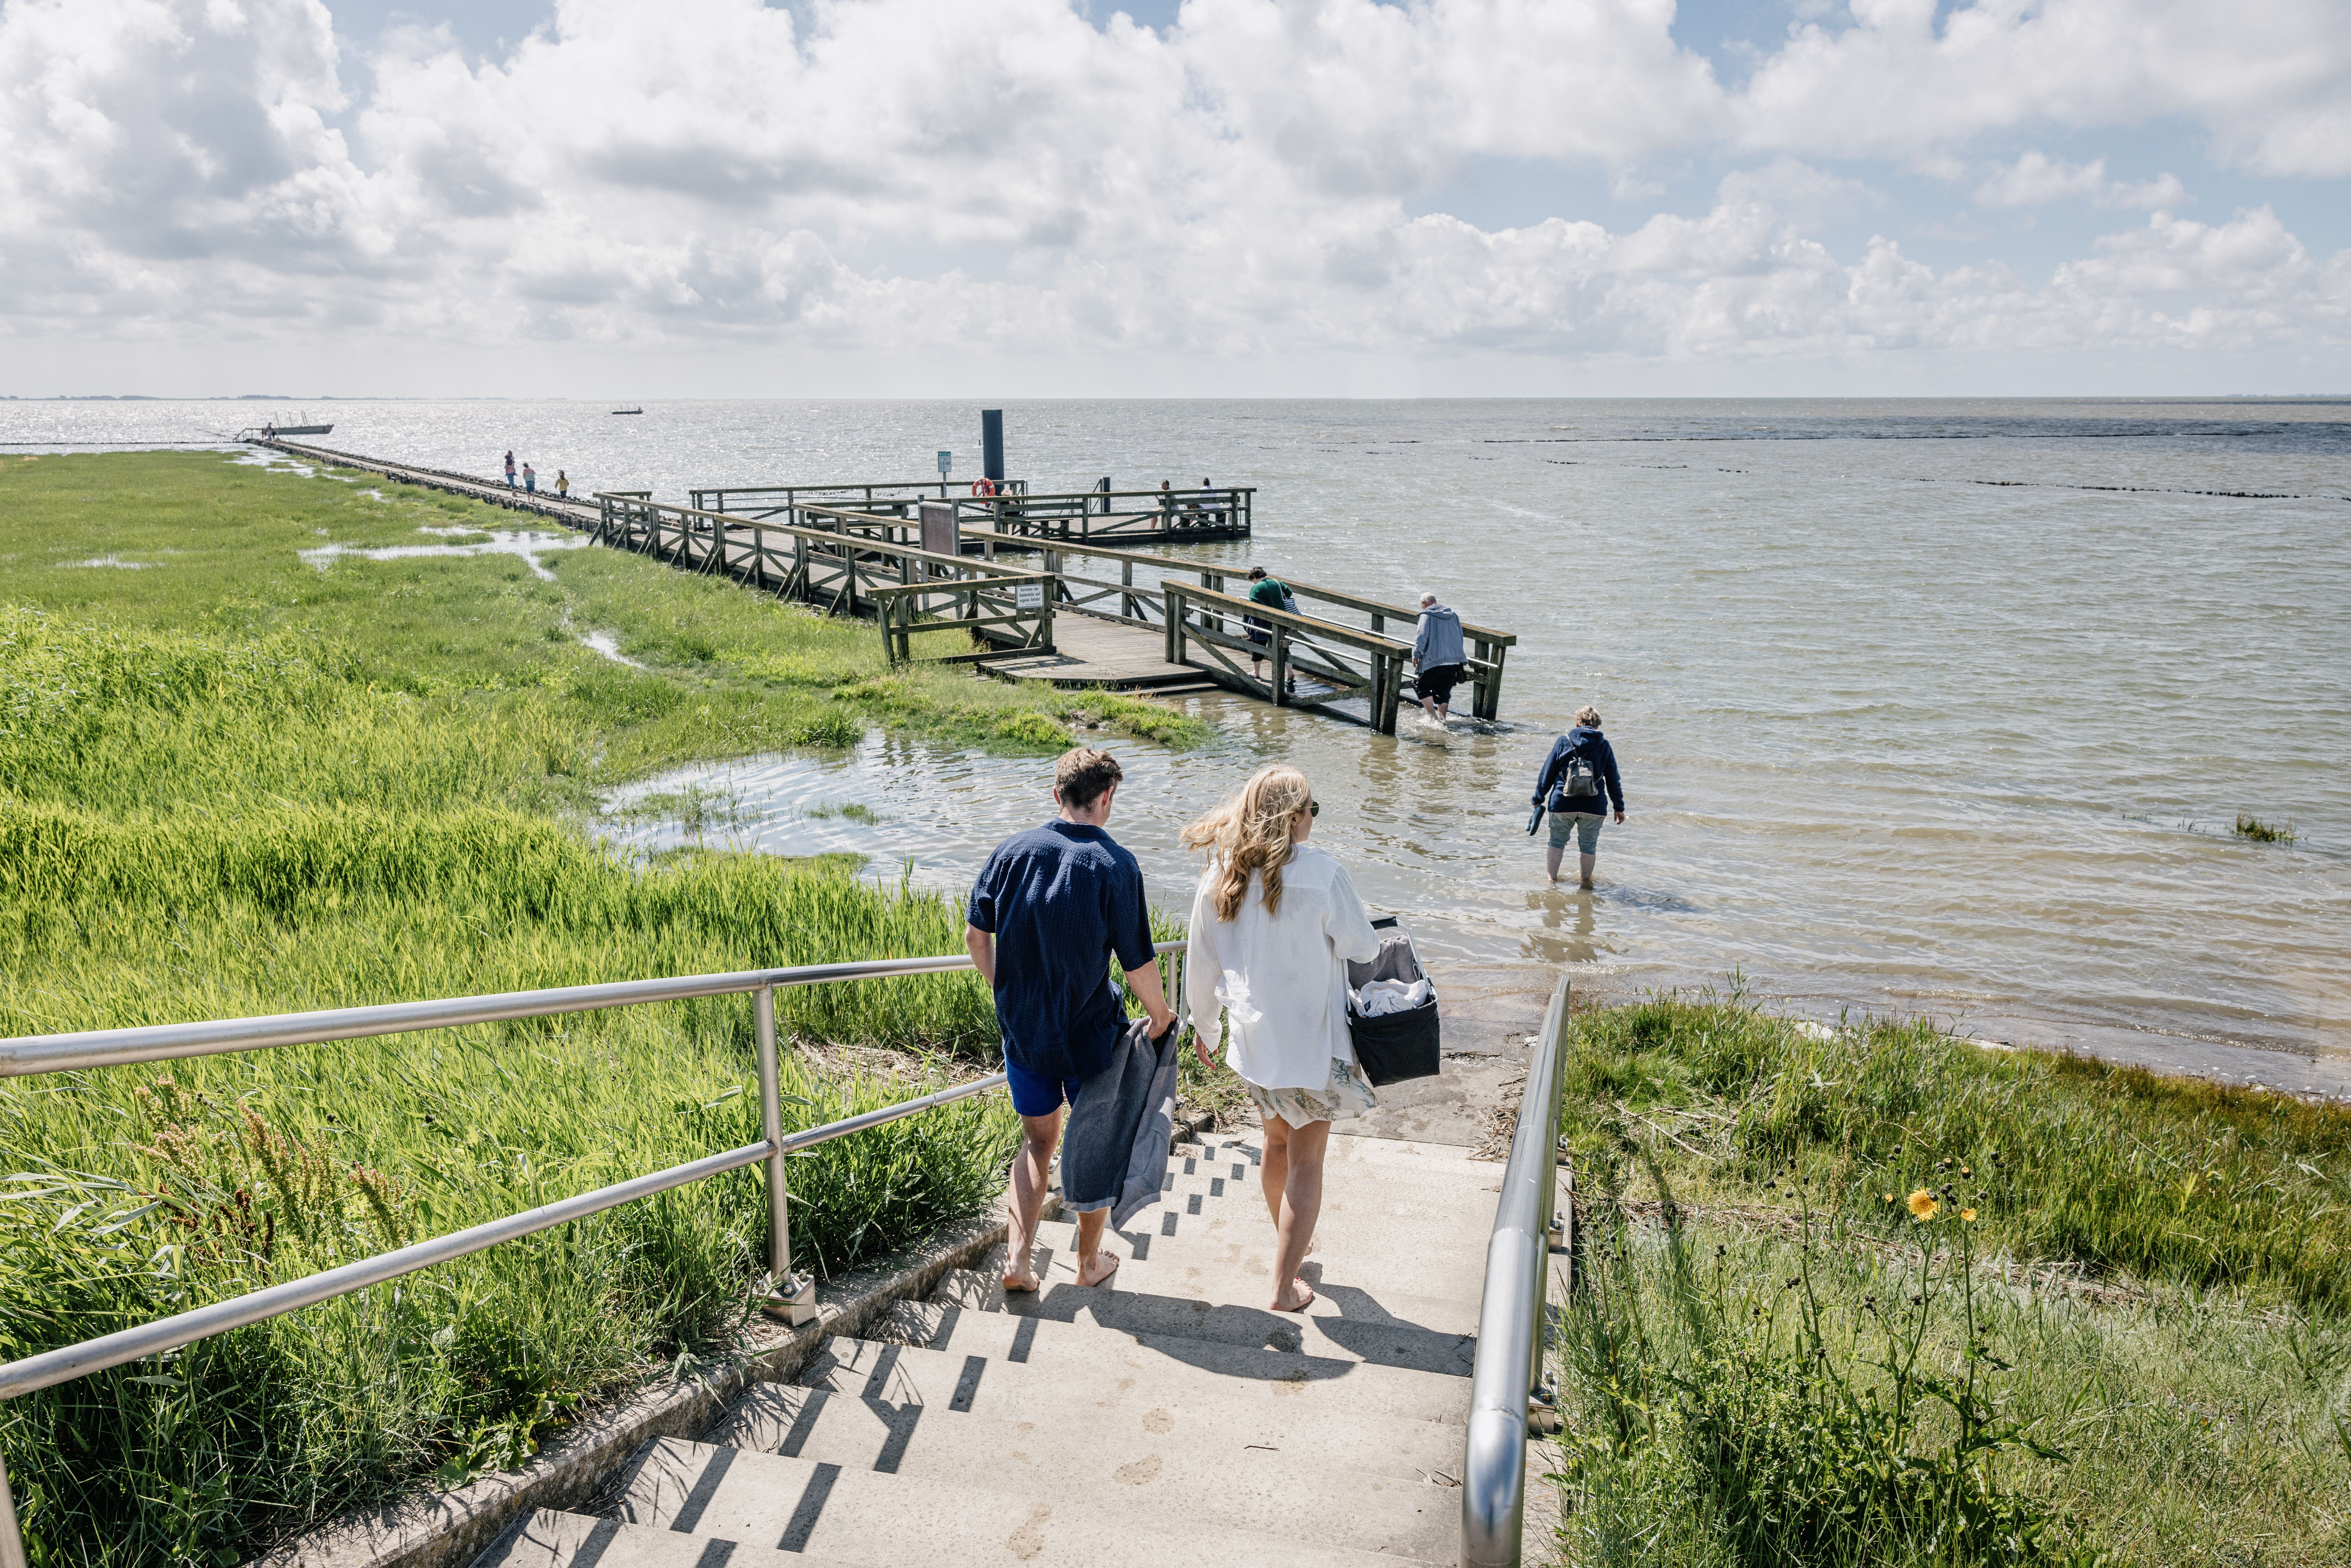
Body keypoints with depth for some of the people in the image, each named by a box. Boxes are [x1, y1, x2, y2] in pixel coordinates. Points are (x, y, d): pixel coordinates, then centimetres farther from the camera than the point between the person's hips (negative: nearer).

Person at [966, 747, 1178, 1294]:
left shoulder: (1012, 851, -5)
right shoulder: (1115, 866, -17)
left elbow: (976, 935, 2)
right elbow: (1138, 965, -14)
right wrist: (1160, 1016, 4)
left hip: (1022, 1029, 4)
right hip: (1089, 1034, -3)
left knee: (1038, 1141, 21)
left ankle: (1017, 1259, 15)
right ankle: (1091, 1262, 31)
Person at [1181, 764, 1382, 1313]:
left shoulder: (1218, 878, -5)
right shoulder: (1323, 874, -20)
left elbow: (1201, 963, 4)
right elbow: (1362, 948, -8)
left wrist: (1202, 1025, 19)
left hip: (1253, 1036, 5)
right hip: (1313, 1041, -5)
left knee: (1276, 1143, 25)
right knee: (1306, 1162, 8)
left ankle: (1289, 1246, 45)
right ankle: (1285, 1286, 15)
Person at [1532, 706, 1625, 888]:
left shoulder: (1563, 742, 2)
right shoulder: (1604, 746, 4)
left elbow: (1547, 773, 3)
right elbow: (1613, 780, 7)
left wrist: (1539, 799, 10)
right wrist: (1619, 808, 15)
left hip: (1562, 804, 0)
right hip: (1594, 805, 0)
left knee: (1557, 842, 13)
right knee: (1589, 846, 12)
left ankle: (1552, 879, 18)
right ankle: (1585, 880, 22)